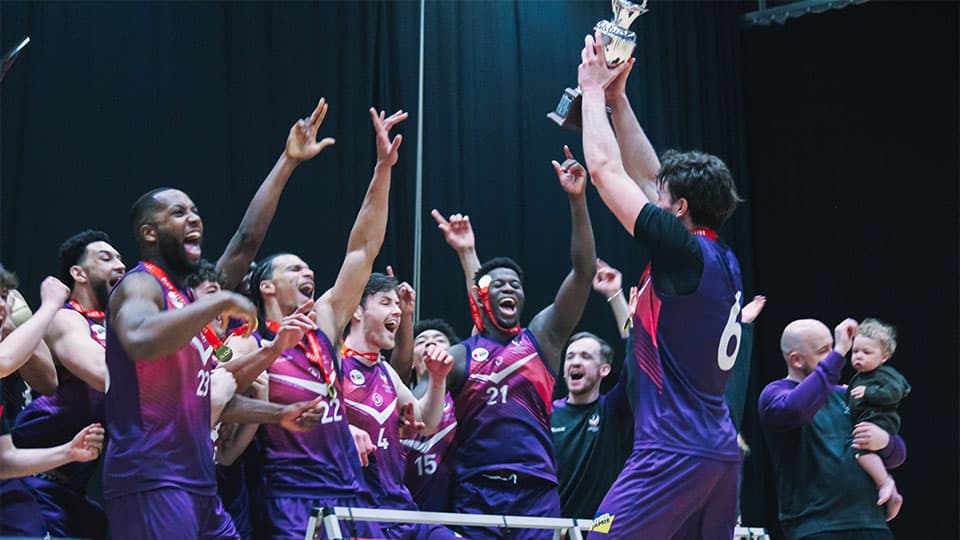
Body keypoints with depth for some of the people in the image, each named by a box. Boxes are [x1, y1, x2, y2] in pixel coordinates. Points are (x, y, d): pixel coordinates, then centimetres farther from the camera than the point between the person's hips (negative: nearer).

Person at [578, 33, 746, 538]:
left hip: (674, 453, -9)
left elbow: (604, 169, -7)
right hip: (720, 453, 9)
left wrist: (594, 89, 5)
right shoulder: (723, 262, 12)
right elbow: (646, 176, 22)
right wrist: (617, 98, 24)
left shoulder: (684, 253, -11)